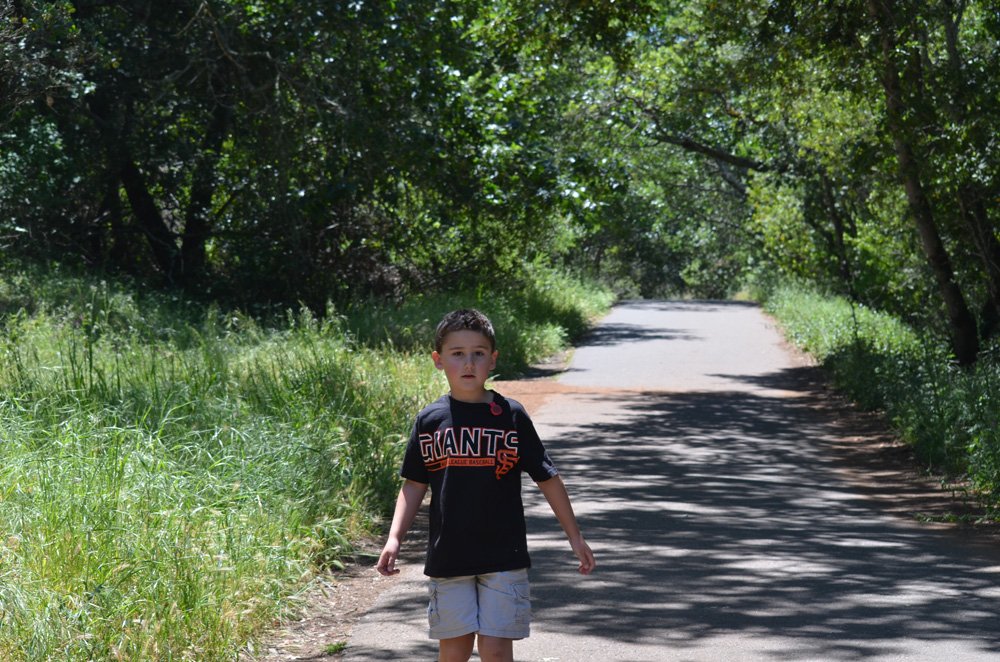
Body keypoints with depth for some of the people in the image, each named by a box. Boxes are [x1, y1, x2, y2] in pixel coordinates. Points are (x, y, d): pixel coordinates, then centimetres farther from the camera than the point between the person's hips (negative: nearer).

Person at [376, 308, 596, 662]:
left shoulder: (511, 416, -2)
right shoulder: (430, 420, 2)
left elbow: (547, 477, 4)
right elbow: (414, 484, 9)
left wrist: (575, 537, 7)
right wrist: (394, 538, -2)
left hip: (503, 557, -1)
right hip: (448, 557, 2)